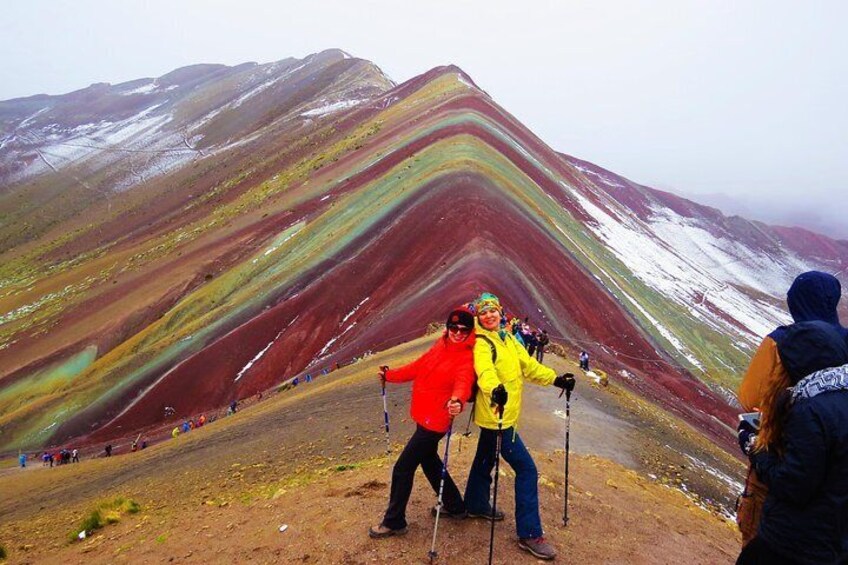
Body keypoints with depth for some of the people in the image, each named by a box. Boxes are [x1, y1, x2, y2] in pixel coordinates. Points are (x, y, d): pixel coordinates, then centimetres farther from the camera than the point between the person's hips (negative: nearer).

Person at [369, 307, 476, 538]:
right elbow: (418, 367, 16)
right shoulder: (440, 346, 6)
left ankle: (394, 522, 17)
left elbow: (463, 382, -35)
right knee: (429, 462, 24)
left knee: (403, 468, -1)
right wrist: (389, 375, 22)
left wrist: (457, 401, -56)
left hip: (435, 421, -8)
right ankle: (455, 506, 42)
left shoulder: (466, 358, -16)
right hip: (423, 416, 8)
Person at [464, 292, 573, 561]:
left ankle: (476, 505, 46)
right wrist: (494, 389, -58)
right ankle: (529, 534, 0)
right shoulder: (481, 343, -18)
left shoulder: (507, 338, 9)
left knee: (485, 460, 25)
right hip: (496, 415, -9)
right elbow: (485, 370, -38)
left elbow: (528, 365, 9)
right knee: (527, 469, -8)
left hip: (500, 414, 9)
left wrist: (555, 379, -1)